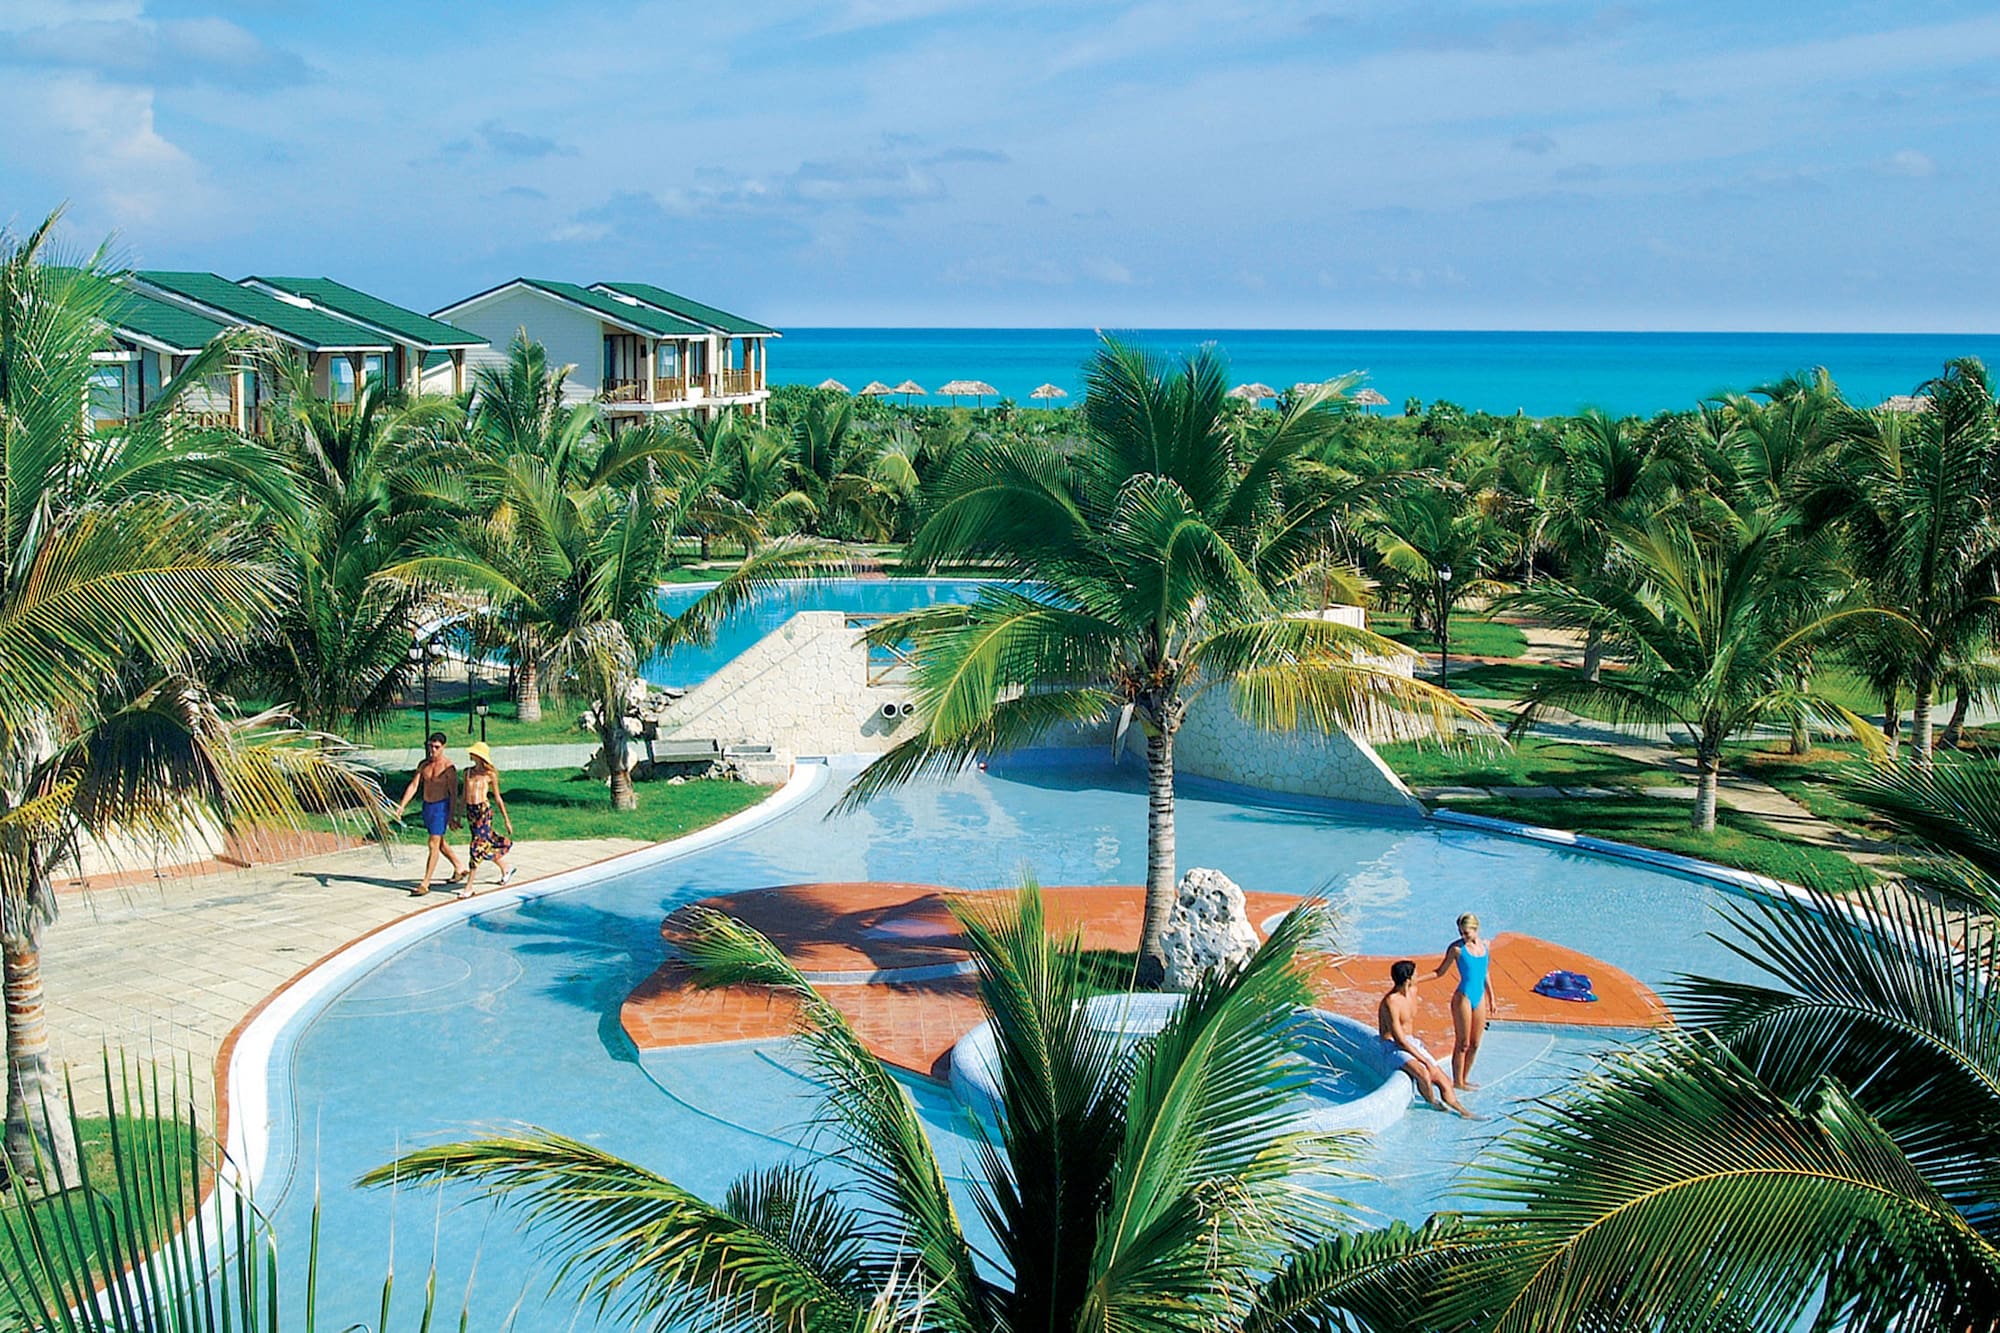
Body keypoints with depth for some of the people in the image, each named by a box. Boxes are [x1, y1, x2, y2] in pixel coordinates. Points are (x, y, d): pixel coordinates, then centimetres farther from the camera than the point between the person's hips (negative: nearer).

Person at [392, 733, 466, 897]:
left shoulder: (448, 767, -13)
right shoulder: (423, 765, 5)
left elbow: (454, 793, -12)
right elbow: (413, 786, 3)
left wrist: (452, 817, -14)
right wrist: (401, 806, -7)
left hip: (441, 806, -7)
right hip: (427, 805, 7)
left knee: (434, 845, -10)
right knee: (440, 843, 20)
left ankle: (425, 884, -10)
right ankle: (459, 868, 40)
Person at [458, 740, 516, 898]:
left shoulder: (490, 774, -5)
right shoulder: (468, 772, 8)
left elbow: (498, 798, 2)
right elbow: (464, 796, 16)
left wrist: (506, 820, 5)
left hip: (484, 810, -6)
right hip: (470, 811, 6)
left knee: (478, 846, -9)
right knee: (486, 845, 14)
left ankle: (469, 886, -7)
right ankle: (506, 868, 38)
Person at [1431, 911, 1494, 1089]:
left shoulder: (1485, 946, 7)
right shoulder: (1457, 948, -9)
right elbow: (1440, 972, -3)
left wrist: (1491, 998, 21)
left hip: (1480, 998, 6)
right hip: (1463, 997, -6)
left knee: (1475, 1044, 10)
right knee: (1462, 1043, -1)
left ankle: (1465, 1079, 21)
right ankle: (1457, 1081, 8)